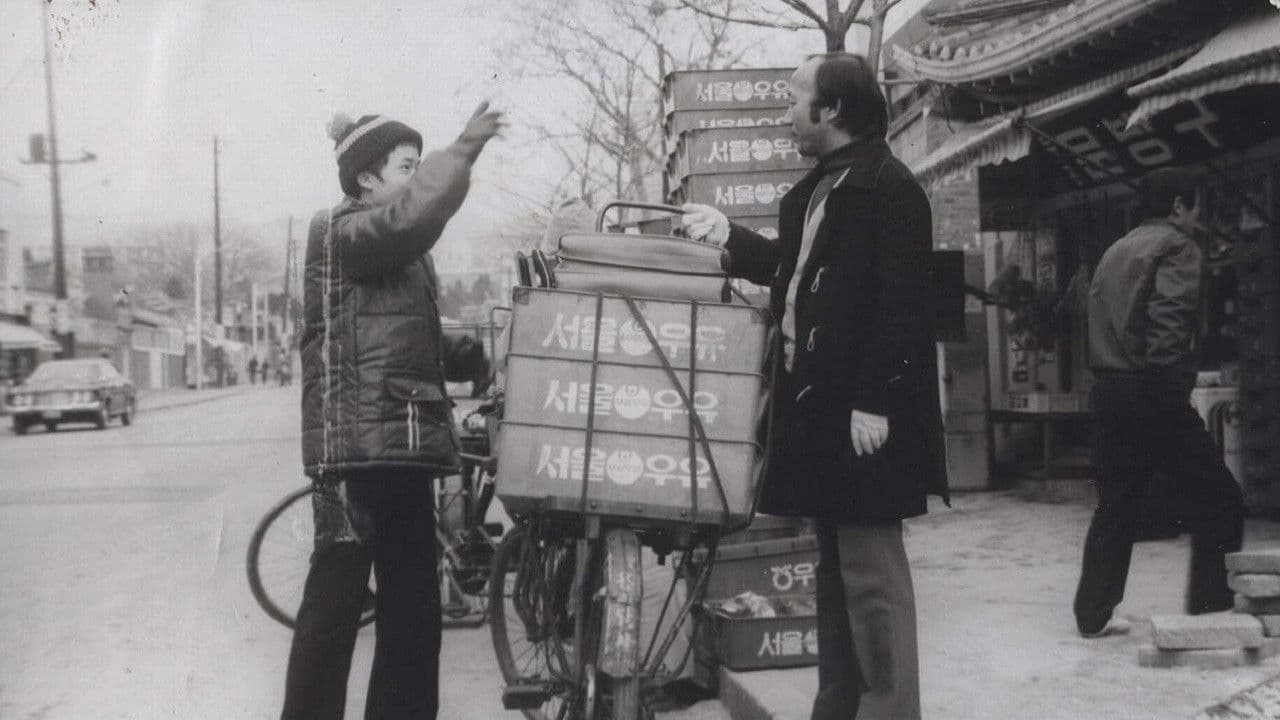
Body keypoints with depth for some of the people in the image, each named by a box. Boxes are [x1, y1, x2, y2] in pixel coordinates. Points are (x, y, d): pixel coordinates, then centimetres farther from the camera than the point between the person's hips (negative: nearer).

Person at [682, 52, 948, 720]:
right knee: (835, 566, 16)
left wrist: (874, 402, -22)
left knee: (871, 569, -5)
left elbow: (899, 304, -19)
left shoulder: (889, 186, -12)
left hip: (863, 412, -10)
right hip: (817, 404, 10)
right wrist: (728, 235, 21)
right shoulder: (816, 188, 16)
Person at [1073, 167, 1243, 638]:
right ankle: (1212, 610, 1)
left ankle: (1093, 614, 14)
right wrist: (1175, 387, -16)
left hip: (1108, 389, 8)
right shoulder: (1177, 246, -4)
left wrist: (1114, 376, 12)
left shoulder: (1114, 252, 21)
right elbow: (1170, 321, -18)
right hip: (1152, 393, -8)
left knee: (1115, 506, 13)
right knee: (1218, 502, 2)